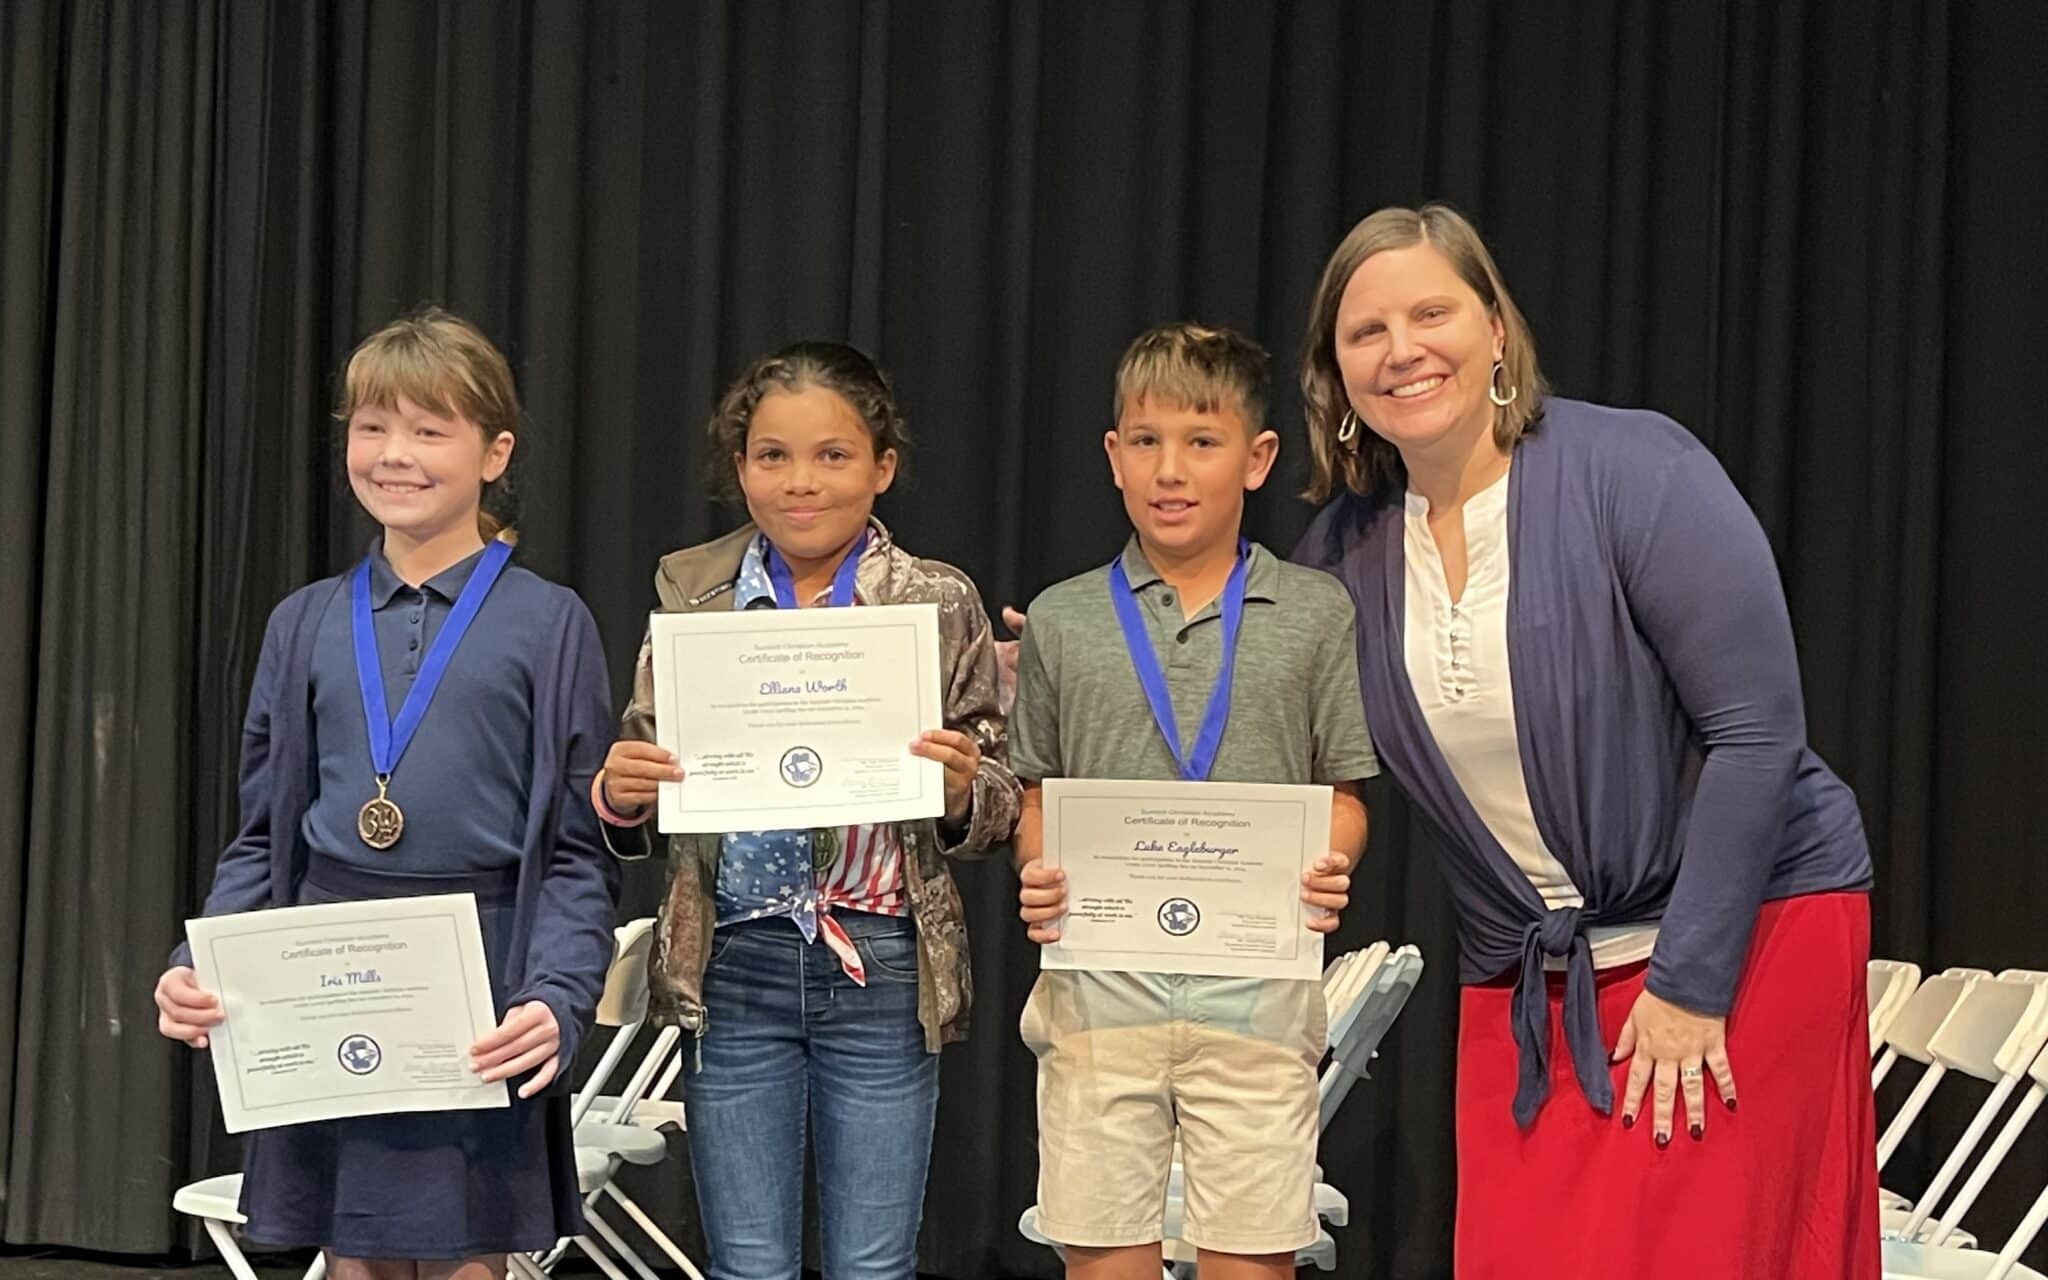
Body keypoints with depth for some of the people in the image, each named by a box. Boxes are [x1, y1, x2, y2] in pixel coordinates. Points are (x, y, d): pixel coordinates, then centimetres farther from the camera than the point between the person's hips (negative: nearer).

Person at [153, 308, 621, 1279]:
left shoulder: (549, 625, 0)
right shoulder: (306, 624, 9)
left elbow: (579, 854, -2)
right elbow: (262, 839, 12)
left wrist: (557, 1000, -17)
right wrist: (197, 967, -4)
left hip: (480, 1001, -3)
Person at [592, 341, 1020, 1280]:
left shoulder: (940, 604, 1)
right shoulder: (689, 594, 5)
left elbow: (998, 806, 3)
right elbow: (639, 765, 9)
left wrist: (960, 790, -18)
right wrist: (616, 795, -13)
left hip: (882, 966, -1)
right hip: (733, 964, 1)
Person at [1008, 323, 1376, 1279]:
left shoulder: (1314, 614, 6)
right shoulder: (1063, 620, 8)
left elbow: (1341, 796, 9)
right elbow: (1036, 796, 14)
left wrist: (1329, 869, -12)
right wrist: (1036, 878, -6)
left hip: (1256, 979, -1)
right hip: (1098, 983, 1)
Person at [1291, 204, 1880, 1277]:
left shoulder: (1634, 470, -14)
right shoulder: (1341, 556, 2)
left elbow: (1756, 728, -16)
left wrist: (1691, 982, -16)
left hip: (1746, 934, -4)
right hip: (1521, 983, 5)